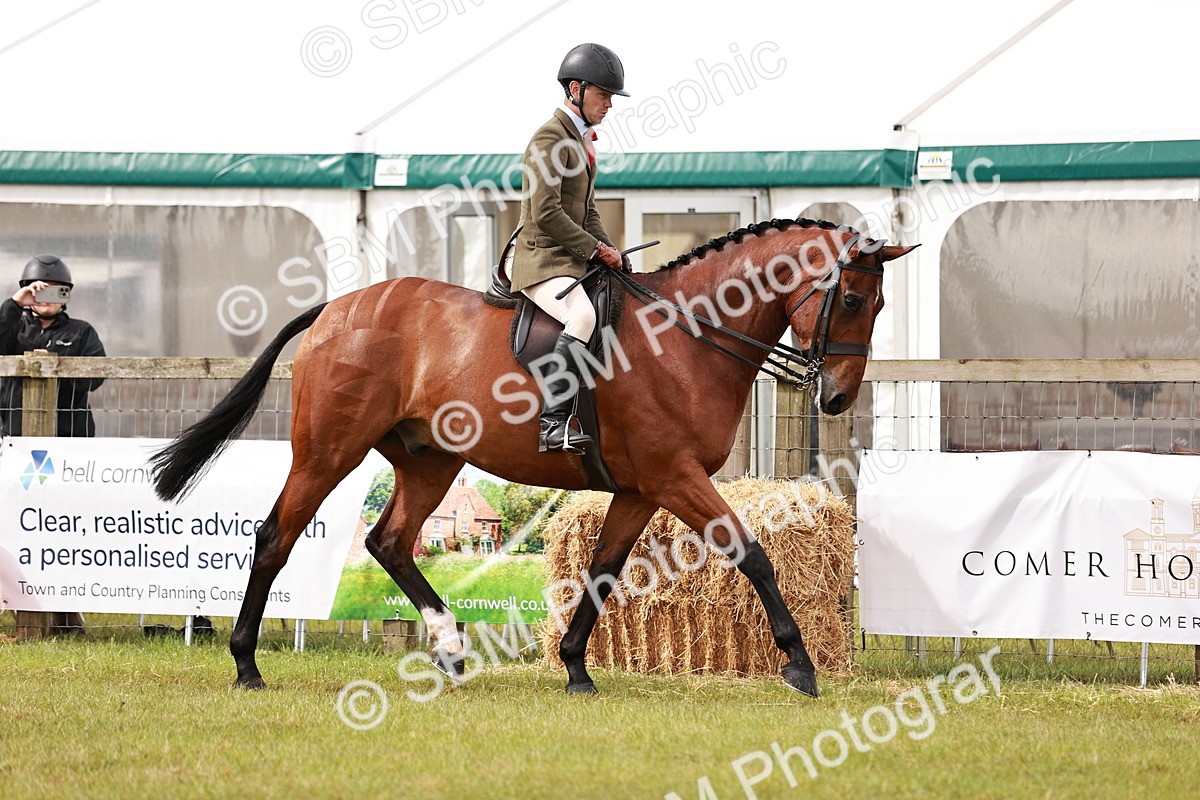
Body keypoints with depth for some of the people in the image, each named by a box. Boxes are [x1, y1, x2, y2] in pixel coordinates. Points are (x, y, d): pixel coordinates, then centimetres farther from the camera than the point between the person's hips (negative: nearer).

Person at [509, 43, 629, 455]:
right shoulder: (551, 138, -12)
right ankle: (554, 422, -38)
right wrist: (596, 249, -14)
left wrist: (608, 251, 8)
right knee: (583, 316, -35)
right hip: (543, 262, -11)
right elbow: (546, 213, -20)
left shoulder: (581, 139, 19)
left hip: (575, 262, 11)